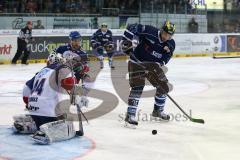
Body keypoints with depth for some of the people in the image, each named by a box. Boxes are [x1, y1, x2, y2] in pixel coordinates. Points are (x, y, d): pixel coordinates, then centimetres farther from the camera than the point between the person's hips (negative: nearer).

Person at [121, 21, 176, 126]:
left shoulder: (171, 44, -9)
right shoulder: (150, 32, -24)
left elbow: (165, 59, -11)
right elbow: (132, 28, -22)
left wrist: (158, 65, -29)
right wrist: (126, 42, -27)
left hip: (152, 65, 6)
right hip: (137, 63, -6)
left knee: (164, 86, 8)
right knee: (137, 87, -21)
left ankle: (158, 110, 29)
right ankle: (130, 115, -19)